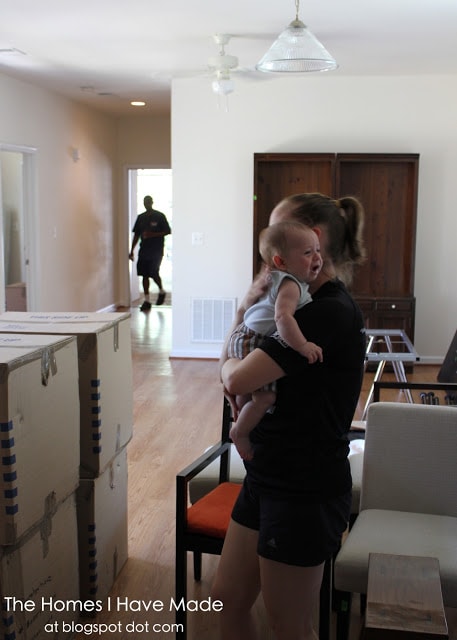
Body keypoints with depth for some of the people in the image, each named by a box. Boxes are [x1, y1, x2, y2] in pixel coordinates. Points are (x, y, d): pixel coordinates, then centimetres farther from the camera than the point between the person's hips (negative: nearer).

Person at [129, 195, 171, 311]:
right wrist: (132, 251, 11)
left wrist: (153, 234, -16)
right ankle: (147, 300, 7)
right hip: (144, 250, 5)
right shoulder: (141, 217, 12)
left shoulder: (160, 216, -2)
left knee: (153, 273, -12)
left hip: (156, 250, -5)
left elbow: (168, 231, -4)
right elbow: (136, 234, 15)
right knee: (144, 274, 1)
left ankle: (161, 291, 17)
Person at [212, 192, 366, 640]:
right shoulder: (310, 303, 9)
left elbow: (235, 379, -27)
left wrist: (229, 363, -3)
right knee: (228, 600, 19)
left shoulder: (328, 313, -22)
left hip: (304, 492, -9)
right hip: (267, 477, 9)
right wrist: (245, 310, -7)